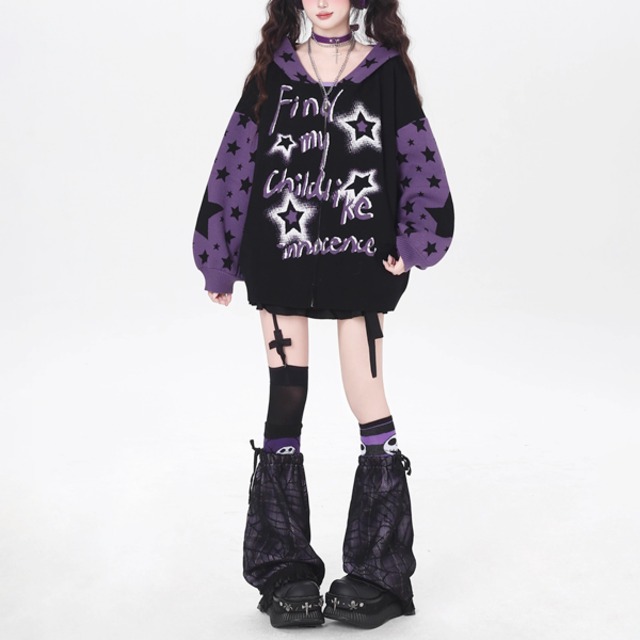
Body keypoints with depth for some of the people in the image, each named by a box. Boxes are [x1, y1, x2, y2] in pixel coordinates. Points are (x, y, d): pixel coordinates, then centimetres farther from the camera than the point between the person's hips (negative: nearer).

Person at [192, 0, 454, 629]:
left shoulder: (386, 69, 4)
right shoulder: (274, 70, 7)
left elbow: (420, 164, 3)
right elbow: (235, 163, 8)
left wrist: (411, 246, -7)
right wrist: (220, 263, 7)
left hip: (359, 262, -1)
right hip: (279, 257, 1)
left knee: (368, 401, -1)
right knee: (285, 404, 2)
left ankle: (378, 573, 10)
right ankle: (286, 572, 12)